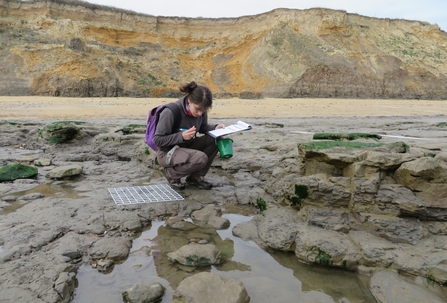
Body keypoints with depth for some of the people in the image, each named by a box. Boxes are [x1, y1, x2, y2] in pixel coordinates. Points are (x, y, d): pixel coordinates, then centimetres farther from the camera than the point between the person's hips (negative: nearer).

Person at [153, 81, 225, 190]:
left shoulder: (201, 111, -8)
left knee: (214, 140, -17)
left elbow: (203, 127, 12)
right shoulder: (170, 112, -25)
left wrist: (215, 128, -11)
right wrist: (181, 136, -32)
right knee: (201, 158, -31)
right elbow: (157, 140, -19)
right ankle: (171, 173, -3)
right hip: (167, 152, -7)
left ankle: (196, 177, -2)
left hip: (187, 147, 7)